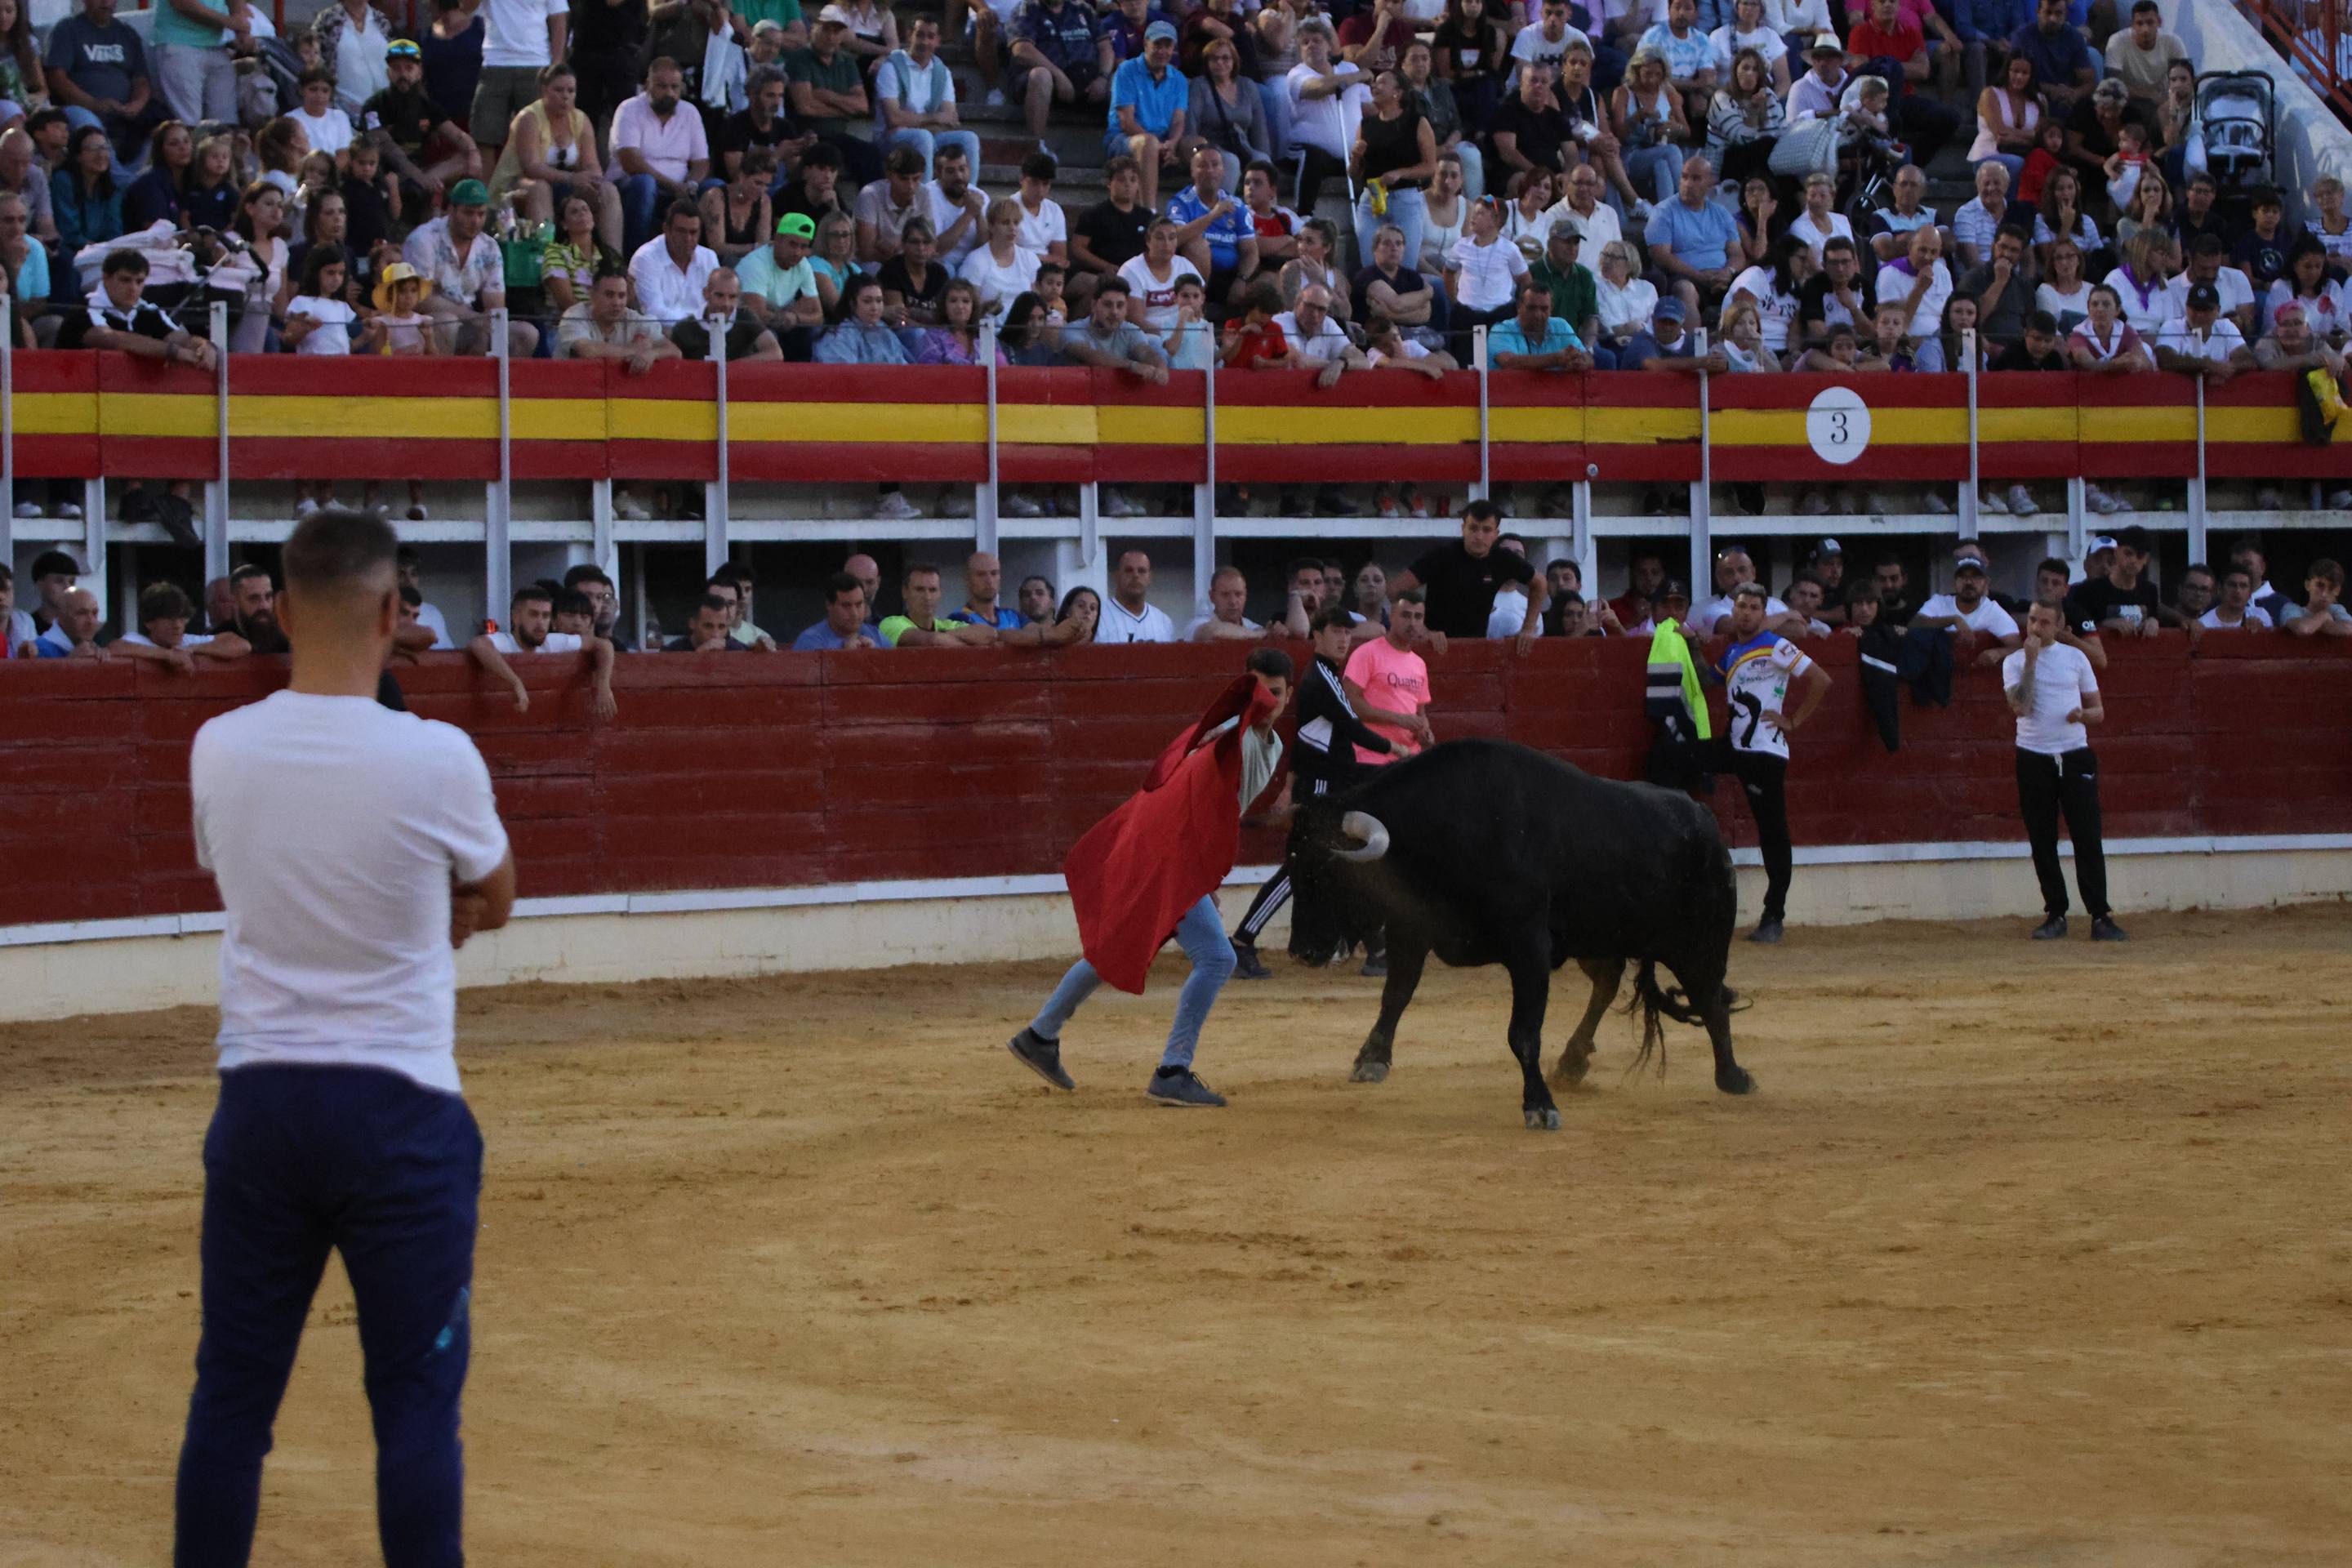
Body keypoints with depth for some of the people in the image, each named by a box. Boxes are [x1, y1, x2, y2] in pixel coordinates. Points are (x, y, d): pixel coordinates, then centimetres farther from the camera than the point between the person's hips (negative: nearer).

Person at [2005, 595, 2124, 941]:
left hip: (2075, 757, 0)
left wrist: (2084, 714, -11)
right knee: (2042, 842, 2)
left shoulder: (2075, 658, 9)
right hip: (2034, 759, 0)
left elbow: (2098, 711, 11)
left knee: (2087, 838, -7)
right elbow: (2020, 706, -12)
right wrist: (2031, 660, -12)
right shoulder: (2015, 662, 5)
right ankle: (2055, 915, 10)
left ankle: (2100, 916, -7)